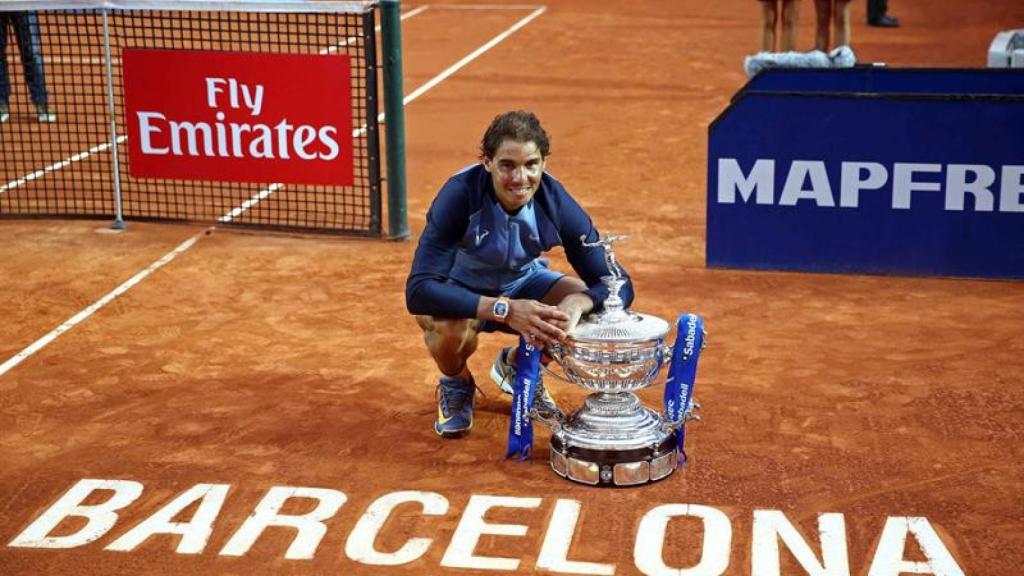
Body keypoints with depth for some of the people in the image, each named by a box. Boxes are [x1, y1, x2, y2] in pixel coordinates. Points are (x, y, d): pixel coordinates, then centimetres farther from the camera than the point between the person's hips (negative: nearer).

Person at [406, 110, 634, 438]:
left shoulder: (556, 203, -23)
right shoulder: (460, 195, -33)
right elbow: (418, 291, -40)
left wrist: (577, 303, -45)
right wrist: (504, 310, -50)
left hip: (522, 283, 4)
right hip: (460, 290, -3)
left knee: (593, 310, -21)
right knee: (450, 331, -37)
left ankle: (517, 367, 11)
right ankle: (457, 384, 3)